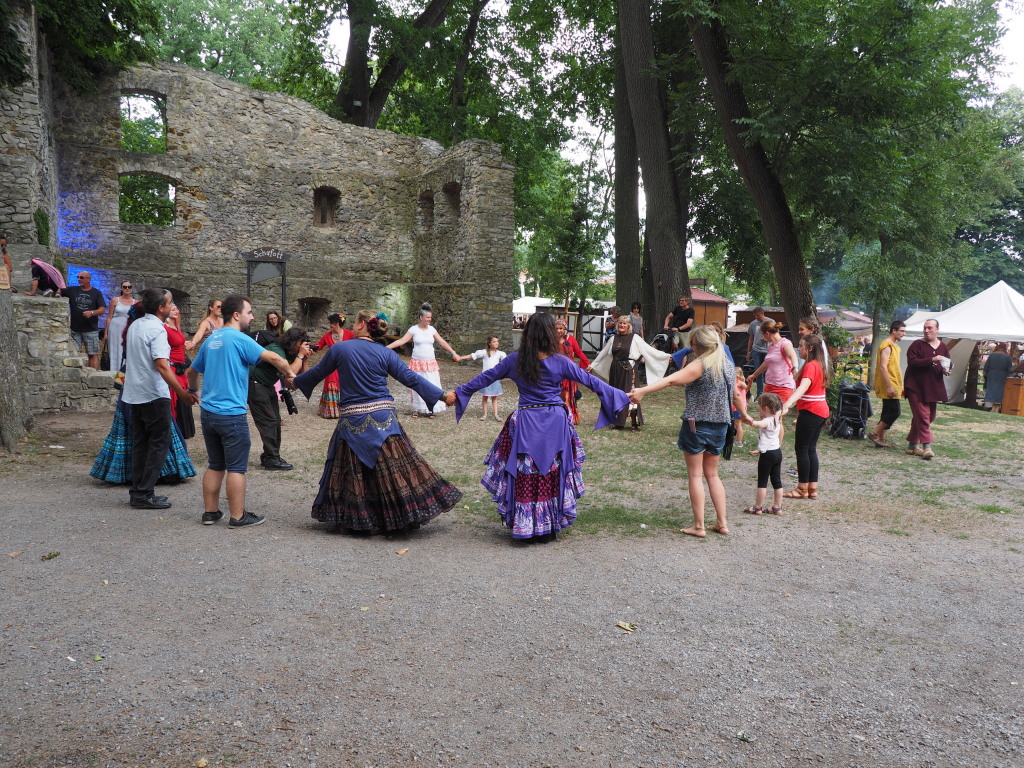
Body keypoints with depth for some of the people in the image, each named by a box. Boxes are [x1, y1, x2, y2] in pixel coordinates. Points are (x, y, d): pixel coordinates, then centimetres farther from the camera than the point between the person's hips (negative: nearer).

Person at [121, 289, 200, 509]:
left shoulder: (135, 325, 12)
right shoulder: (157, 330, -16)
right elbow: (162, 366, -25)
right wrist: (182, 393, -27)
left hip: (134, 394, 9)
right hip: (154, 394, -9)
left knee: (140, 443, 14)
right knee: (159, 443, -2)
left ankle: (137, 491, 18)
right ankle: (145, 495, -2)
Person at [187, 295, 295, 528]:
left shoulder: (211, 340, 14)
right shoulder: (239, 339, -12)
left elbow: (192, 371, 27)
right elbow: (274, 358, -21)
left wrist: (192, 391, 44)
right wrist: (289, 375, -4)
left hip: (207, 412, 8)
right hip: (231, 415, -8)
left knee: (215, 465, 15)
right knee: (236, 468, 0)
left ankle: (210, 512, 21)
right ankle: (238, 516, 5)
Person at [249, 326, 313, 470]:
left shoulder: (290, 352, 2)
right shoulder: (276, 350, -25)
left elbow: (300, 374, 4)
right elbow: (290, 373, -33)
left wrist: (305, 358, -10)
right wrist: (300, 355, -25)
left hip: (268, 386, 10)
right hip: (255, 385, -10)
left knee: (275, 421, 7)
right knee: (268, 421, -12)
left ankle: (269, 457, 14)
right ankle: (271, 459, -9)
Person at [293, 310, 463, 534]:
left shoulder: (339, 349, 0)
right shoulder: (386, 353, 2)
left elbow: (317, 373, 13)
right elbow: (410, 378, -1)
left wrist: (295, 380, 33)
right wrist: (442, 395, 3)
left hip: (352, 421, 0)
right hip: (383, 418, 1)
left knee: (352, 472, 10)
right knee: (395, 468, 4)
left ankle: (354, 519, 18)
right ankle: (401, 516, 9)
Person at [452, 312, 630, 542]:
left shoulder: (515, 360, -2)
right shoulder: (560, 362, -5)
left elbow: (486, 378, 7)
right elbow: (589, 380, 1)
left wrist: (458, 393, 20)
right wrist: (622, 398, 11)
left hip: (525, 423, 0)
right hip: (555, 423, 0)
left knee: (525, 475, 8)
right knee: (553, 474, 11)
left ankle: (525, 527, 15)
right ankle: (550, 528, 20)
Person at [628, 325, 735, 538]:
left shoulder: (701, 365, -15)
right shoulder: (729, 366, 6)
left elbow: (671, 380, -30)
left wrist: (643, 391, -40)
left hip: (697, 424, -7)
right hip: (720, 425, 7)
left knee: (695, 475, 4)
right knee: (712, 474, 18)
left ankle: (698, 526, 7)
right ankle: (722, 522, 18)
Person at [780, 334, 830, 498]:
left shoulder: (810, 366, -18)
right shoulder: (818, 364, 13)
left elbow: (803, 387, -34)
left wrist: (787, 404, -46)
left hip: (810, 412, -10)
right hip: (821, 411, 10)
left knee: (801, 449, -1)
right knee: (810, 449, 13)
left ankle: (803, 489, 6)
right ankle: (812, 488, 16)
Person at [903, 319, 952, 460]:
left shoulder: (943, 347, 13)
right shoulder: (917, 345, -6)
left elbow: (946, 364, 23)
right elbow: (912, 362, -18)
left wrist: (946, 371, 0)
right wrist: (932, 360, -25)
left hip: (933, 388, 7)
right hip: (916, 387, -7)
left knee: (930, 417, 11)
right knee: (922, 416, -12)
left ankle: (912, 445, 21)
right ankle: (926, 447, -14)